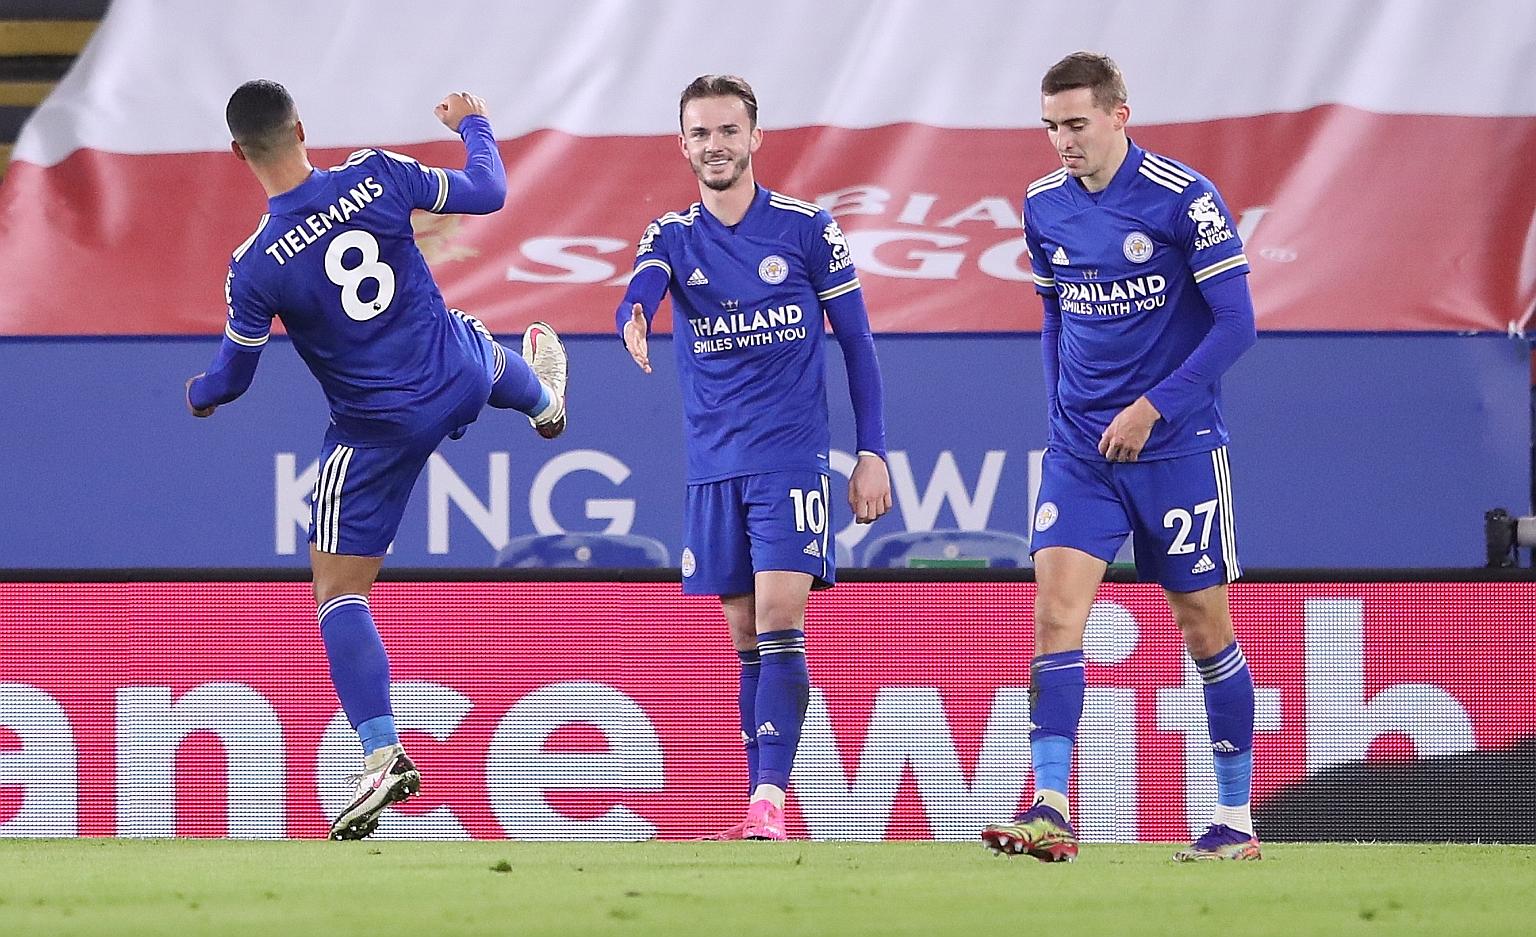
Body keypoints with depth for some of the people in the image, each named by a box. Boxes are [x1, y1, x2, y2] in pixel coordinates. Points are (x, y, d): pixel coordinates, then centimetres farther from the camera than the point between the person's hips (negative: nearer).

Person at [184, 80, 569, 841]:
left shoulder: (256, 266, -22)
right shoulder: (376, 177, -16)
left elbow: (232, 375, -8)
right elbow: (486, 194, 0)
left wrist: (198, 396, 16)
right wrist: (472, 124, 20)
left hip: (377, 431, -4)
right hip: (459, 379, 4)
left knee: (338, 595, 6)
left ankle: (381, 755, -5)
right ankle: (544, 402, 77)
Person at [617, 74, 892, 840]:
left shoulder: (807, 229, -1)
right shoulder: (672, 237, 5)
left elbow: (856, 340, 4)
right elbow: (639, 294, -17)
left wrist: (871, 453, -1)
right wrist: (633, 329, -42)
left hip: (792, 457, -3)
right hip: (714, 463, 4)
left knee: (779, 623, -15)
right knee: (745, 638, 7)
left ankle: (768, 801, -22)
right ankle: (759, 803, 11)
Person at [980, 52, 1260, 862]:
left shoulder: (1184, 199, -11)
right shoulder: (1043, 208, 5)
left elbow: (1236, 323, -12)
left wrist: (1153, 408, -16)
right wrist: (1061, 410, 10)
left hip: (1176, 446, -4)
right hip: (1079, 451, 4)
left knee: (1204, 627, 3)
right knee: (1055, 611, -12)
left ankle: (1236, 819, 15)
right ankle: (1050, 813, -18)